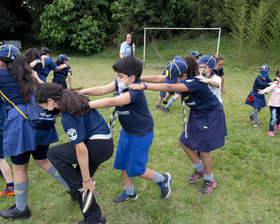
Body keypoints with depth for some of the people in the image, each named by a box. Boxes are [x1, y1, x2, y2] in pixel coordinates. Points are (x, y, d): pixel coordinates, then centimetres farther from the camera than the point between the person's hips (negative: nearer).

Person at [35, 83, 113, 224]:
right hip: (105, 145, 10)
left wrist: (87, 180, -15)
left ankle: (84, 189, 0)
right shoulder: (72, 98, 5)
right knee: (78, 181, 15)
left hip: (99, 146, -10)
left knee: (53, 154, -4)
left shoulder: (68, 117, -22)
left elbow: (81, 150, -23)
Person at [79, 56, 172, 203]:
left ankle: (163, 179, 28)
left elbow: (111, 102, -40)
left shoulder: (135, 91, -31)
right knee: (122, 163, 17)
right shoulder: (121, 84, -4)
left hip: (141, 134, -9)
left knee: (135, 169, 3)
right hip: (127, 131, 9)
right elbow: (103, 89, -11)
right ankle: (129, 193, 39)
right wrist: (82, 92, -22)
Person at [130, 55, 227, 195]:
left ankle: (210, 181, 28)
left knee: (204, 149, 1)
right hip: (197, 114, 9)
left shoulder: (195, 82, -34)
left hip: (210, 115, -9)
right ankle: (200, 170, 36)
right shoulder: (186, 79, -6)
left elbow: (169, 88, -46)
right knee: (184, 142, 12)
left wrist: (144, 86, -48)